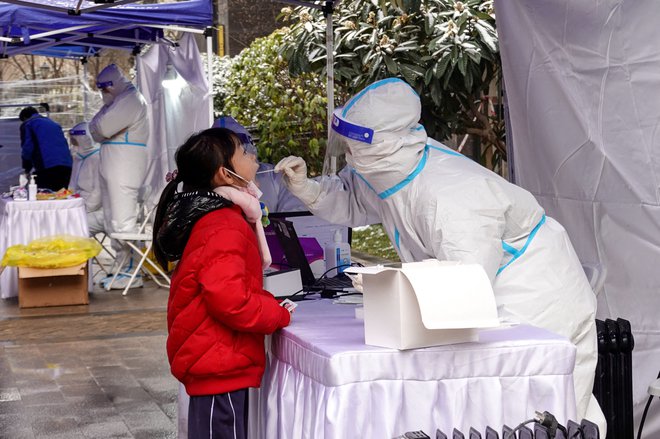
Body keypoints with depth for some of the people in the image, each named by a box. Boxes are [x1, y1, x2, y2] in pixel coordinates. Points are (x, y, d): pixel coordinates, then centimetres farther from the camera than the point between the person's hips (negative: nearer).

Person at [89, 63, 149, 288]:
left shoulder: (131, 99, -10)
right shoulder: (118, 100, 22)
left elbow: (103, 127, -18)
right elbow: (95, 130, 19)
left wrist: (99, 126, 2)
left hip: (124, 166, -11)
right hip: (112, 166, 11)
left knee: (122, 220, -11)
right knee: (112, 220, 13)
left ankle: (131, 272, -8)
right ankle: (123, 266, 20)